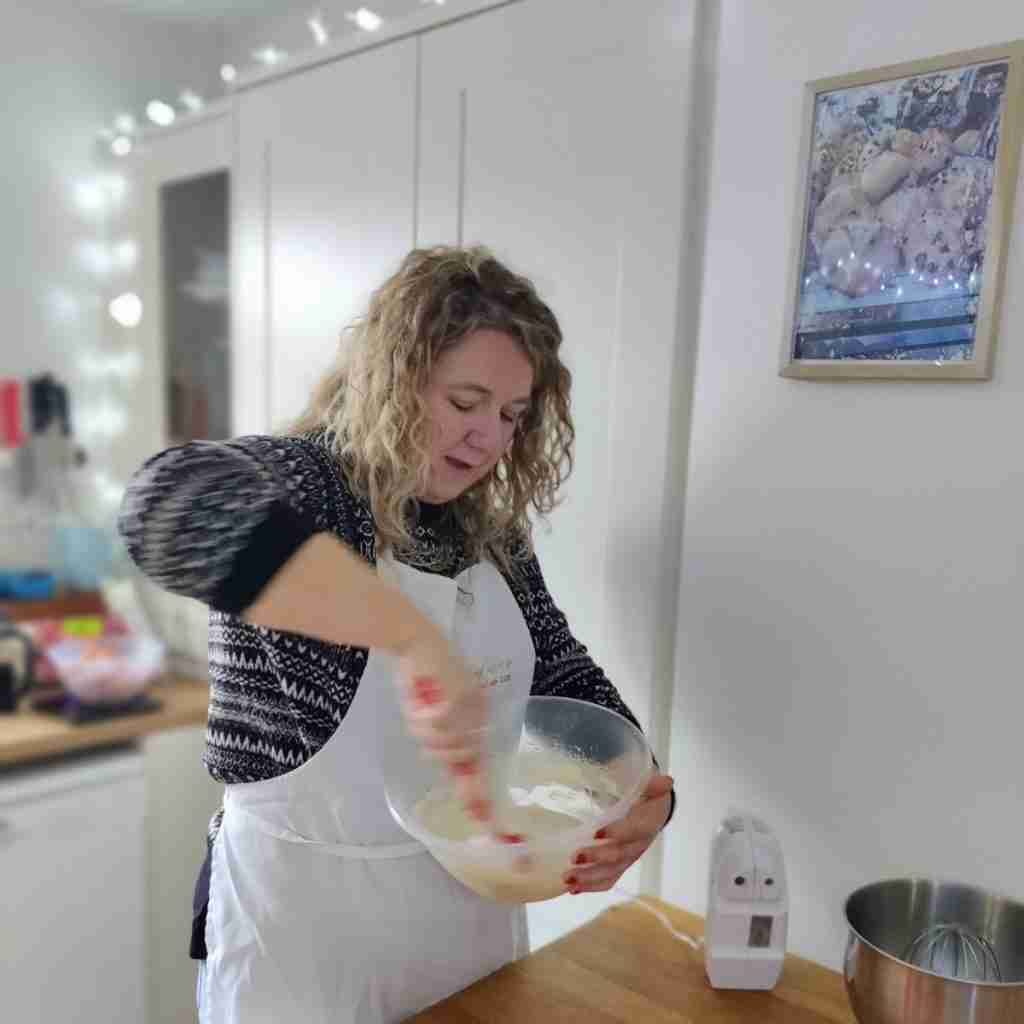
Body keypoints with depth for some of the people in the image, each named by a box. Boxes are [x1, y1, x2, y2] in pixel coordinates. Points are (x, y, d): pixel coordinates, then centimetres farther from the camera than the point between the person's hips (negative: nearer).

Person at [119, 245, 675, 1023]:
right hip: (306, 928, -6)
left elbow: (568, 680, 4)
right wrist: (414, 636, -46)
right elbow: (175, 503, -41)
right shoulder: (304, 483, -19)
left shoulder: (491, 532, 1)